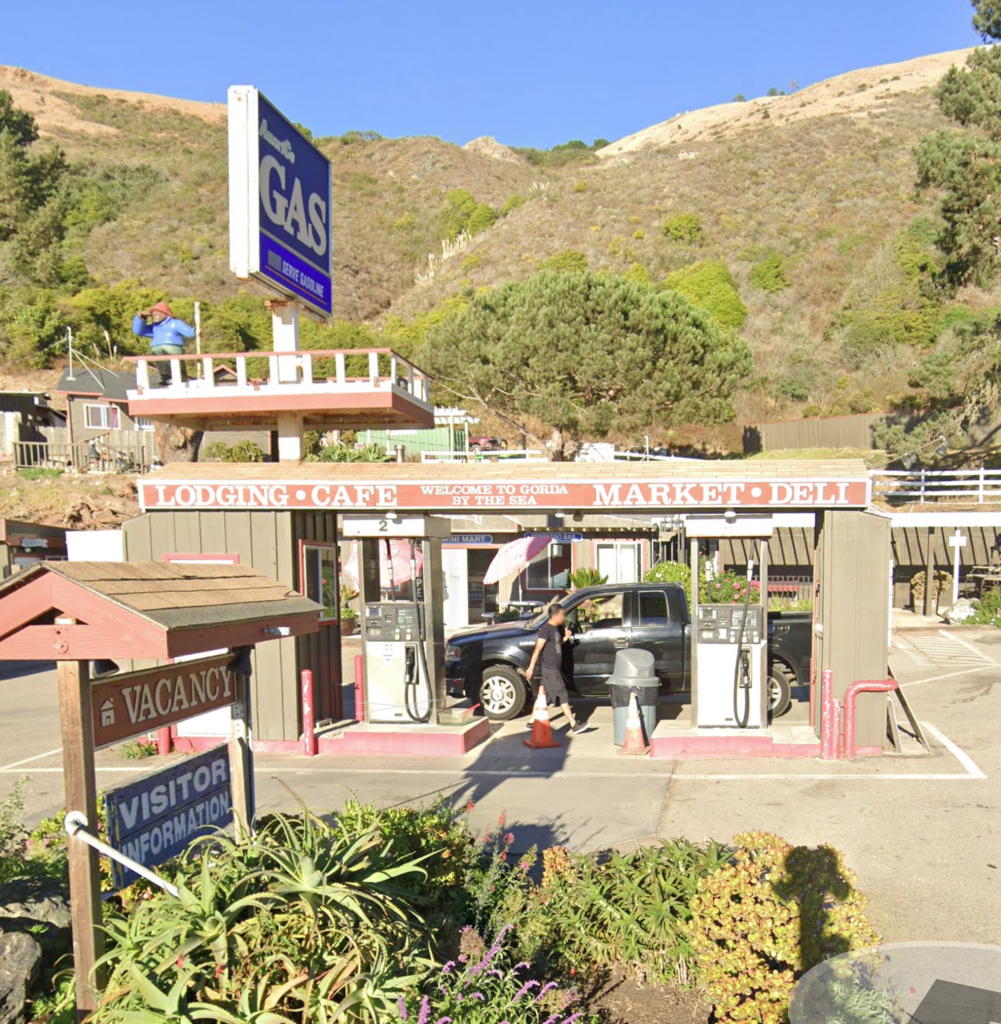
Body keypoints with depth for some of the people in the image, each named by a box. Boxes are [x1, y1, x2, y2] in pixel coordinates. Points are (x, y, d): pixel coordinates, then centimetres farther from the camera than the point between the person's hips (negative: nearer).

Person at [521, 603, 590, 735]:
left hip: (555, 668, 9)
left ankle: (532, 722, 22)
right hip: (550, 669, -9)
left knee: (544, 697, 14)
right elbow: (538, 649, -19)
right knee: (562, 696, -8)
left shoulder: (556, 629, 13)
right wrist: (531, 667, -22)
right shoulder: (546, 629, -16)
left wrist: (565, 638, 8)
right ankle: (574, 726, -8)